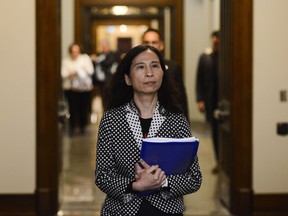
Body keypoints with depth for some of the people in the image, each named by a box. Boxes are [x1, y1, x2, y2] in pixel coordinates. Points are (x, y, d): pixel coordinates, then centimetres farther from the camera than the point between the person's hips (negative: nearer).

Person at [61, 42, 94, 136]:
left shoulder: (85, 58, 7)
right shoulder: (66, 61, 7)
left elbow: (90, 71, 0)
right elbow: (63, 74, -2)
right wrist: (70, 74, -20)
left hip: (84, 87, 1)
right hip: (71, 88, -1)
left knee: (83, 107, 1)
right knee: (73, 108, -8)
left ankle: (82, 126, 16)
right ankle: (72, 127, -2)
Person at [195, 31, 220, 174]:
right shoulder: (204, 57, 5)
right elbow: (200, 80, 5)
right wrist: (200, 100, -2)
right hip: (211, 101, 2)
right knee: (215, 132, 6)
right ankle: (219, 162, 14)